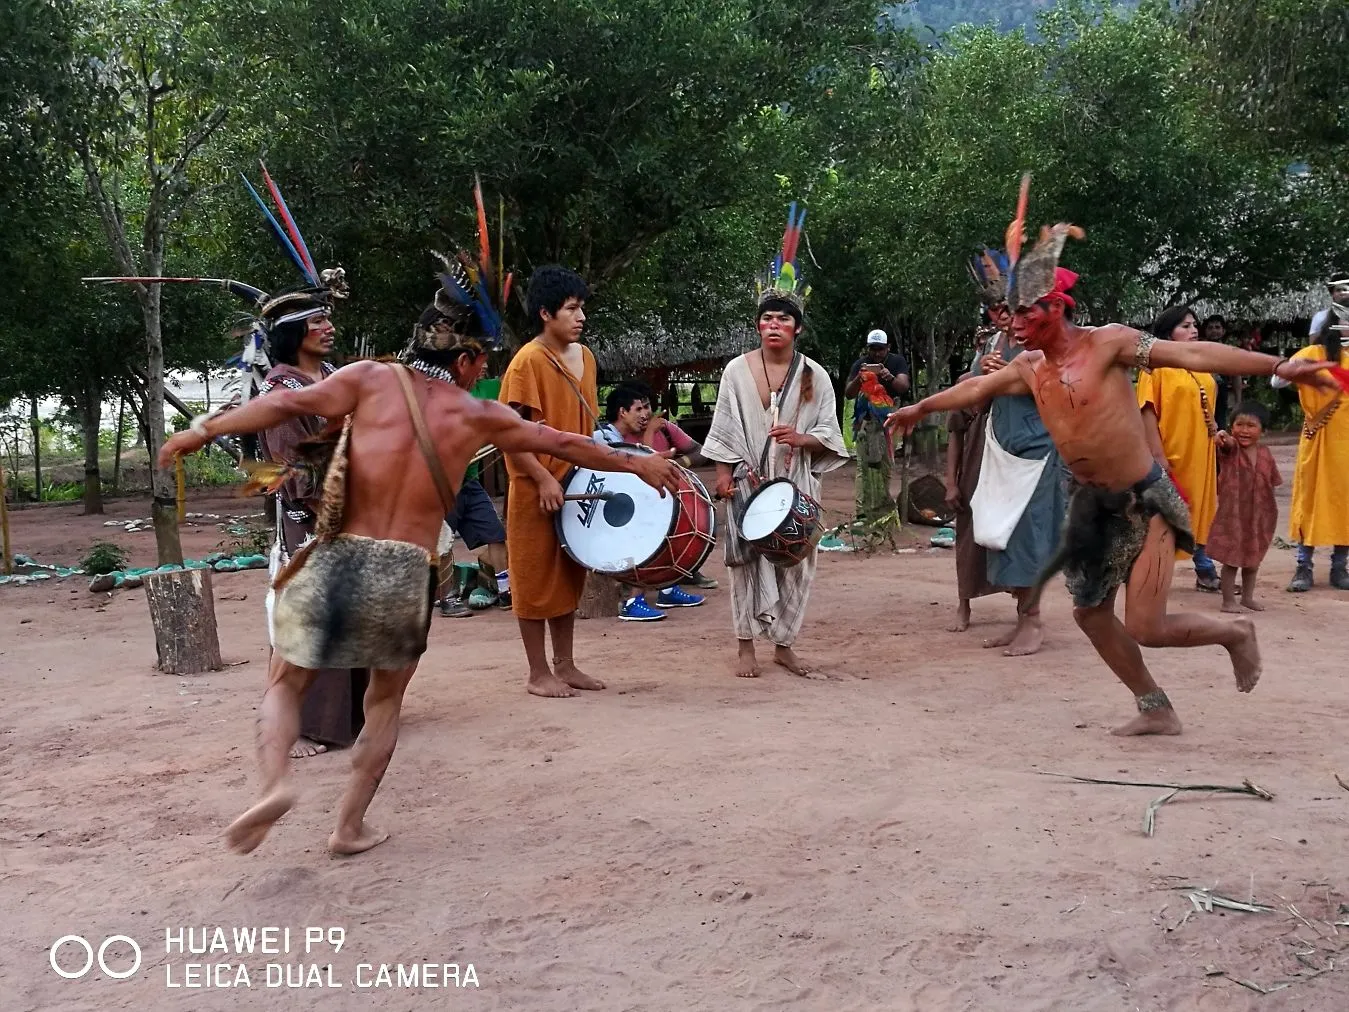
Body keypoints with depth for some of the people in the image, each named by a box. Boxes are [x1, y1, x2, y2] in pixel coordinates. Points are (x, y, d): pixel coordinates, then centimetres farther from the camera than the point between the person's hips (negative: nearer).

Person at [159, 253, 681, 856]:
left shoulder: (371, 378, 2)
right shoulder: (476, 416, 5)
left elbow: (287, 404, -5)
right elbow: (565, 444, 15)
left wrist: (203, 431, 4)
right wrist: (637, 464, 27)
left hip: (339, 559, 0)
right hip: (407, 572, 0)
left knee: (286, 685, 15)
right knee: (385, 701, 20)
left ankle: (275, 782, -10)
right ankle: (350, 826, 19)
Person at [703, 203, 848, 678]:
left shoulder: (814, 376, 2)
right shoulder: (737, 370, 0)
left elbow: (829, 437, 2)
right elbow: (725, 430, 1)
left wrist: (803, 439, -17)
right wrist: (723, 473, -5)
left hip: (795, 484, 1)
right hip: (749, 481, -1)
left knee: (794, 562, 5)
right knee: (748, 560, 1)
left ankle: (783, 643, 18)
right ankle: (746, 645, 11)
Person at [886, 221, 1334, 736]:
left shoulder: (1107, 342, -15)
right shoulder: (1028, 367, 3)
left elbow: (1193, 354, -20)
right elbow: (976, 388, 20)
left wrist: (1278, 366, -27)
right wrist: (921, 408, 33)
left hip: (1145, 500, -7)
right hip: (1093, 501, 7)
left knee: (1146, 627, -10)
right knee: (1090, 611, 10)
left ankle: (1235, 633, 20)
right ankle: (1156, 710, 26)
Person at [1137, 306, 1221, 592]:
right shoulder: (1156, 366, -10)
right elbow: (1148, 411, -15)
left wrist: (1215, 431, 5)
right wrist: (1158, 455, -20)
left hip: (1200, 452, 7)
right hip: (1171, 453, -7)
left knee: (1200, 510, 14)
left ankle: (1205, 571, 23)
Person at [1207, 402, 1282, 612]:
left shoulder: (1265, 453, 1)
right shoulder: (1231, 448, -10)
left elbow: (1271, 483, 9)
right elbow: (1226, 445, -35)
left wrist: (1271, 510, 7)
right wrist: (1221, 437, -59)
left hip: (1258, 515, 4)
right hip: (1232, 514, -4)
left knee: (1253, 559, 16)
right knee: (1231, 559, 0)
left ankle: (1248, 597, 32)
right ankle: (1228, 600, 10)